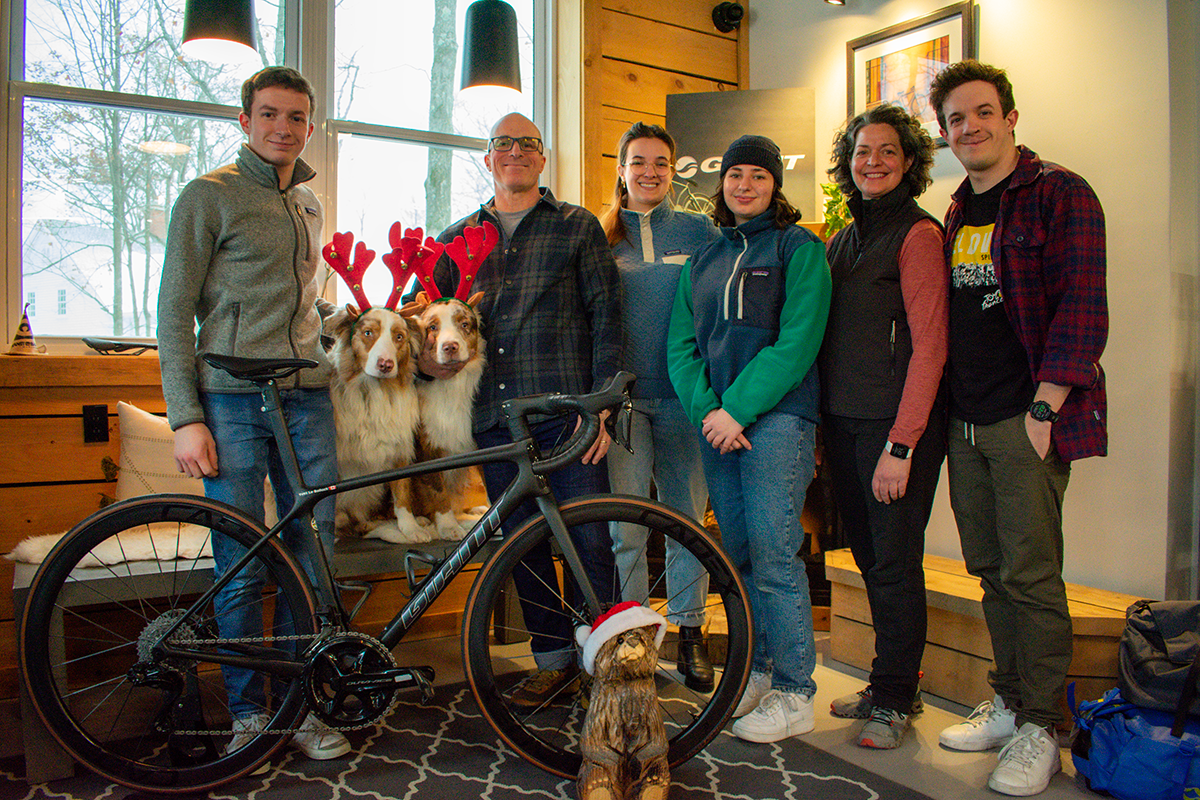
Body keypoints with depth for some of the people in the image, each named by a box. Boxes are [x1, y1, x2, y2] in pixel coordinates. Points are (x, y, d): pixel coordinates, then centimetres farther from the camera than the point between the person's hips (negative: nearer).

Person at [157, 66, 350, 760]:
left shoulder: (309, 204, 19)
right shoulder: (209, 195, 2)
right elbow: (175, 311, -3)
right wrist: (185, 417, -9)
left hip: (308, 398, 5)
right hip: (232, 400, -4)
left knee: (313, 561, 4)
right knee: (241, 569, 0)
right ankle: (250, 711, 17)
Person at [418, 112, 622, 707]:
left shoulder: (578, 226, 8)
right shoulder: (456, 239, 17)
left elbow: (605, 316, 1)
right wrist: (424, 356, 0)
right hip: (494, 414, 4)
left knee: (590, 542, -4)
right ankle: (553, 660, 24)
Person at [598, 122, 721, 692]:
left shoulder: (699, 232, 10)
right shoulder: (601, 236, 11)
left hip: (683, 395, 1)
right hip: (623, 396, 0)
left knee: (688, 517, 7)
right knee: (624, 527, -2)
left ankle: (689, 633, 22)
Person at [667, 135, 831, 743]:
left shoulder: (799, 249, 2)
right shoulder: (703, 259, 18)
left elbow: (797, 342, -10)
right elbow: (680, 345, 10)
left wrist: (738, 409, -15)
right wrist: (706, 409, -7)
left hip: (776, 416, -5)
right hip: (716, 419, 5)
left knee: (773, 551, -7)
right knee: (737, 551, 9)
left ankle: (794, 693, 4)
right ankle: (756, 670, 23)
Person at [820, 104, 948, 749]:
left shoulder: (917, 234, -7)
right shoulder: (842, 241, 15)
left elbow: (928, 347, -14)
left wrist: (901, 443, -19)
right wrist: (824, 427, 11)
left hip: (897, 426, -7)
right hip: (843, 422, 7)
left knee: (894, 563, 1)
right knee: (869, 558, 14)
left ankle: (894, 700, 18)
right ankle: (889, 685, 29)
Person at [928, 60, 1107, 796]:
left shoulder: (1061, 195, -4)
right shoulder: (957, 213, 17)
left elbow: (1082, 311, -12)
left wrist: (1044, 409, -17)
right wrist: (950, 406, 14)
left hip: (1027, 419, -6)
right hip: (966, 422, 7)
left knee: (1031, 576, -3)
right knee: (992, 571, 12)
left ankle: (1041, 729, 11)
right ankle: (1010, 703, 26)